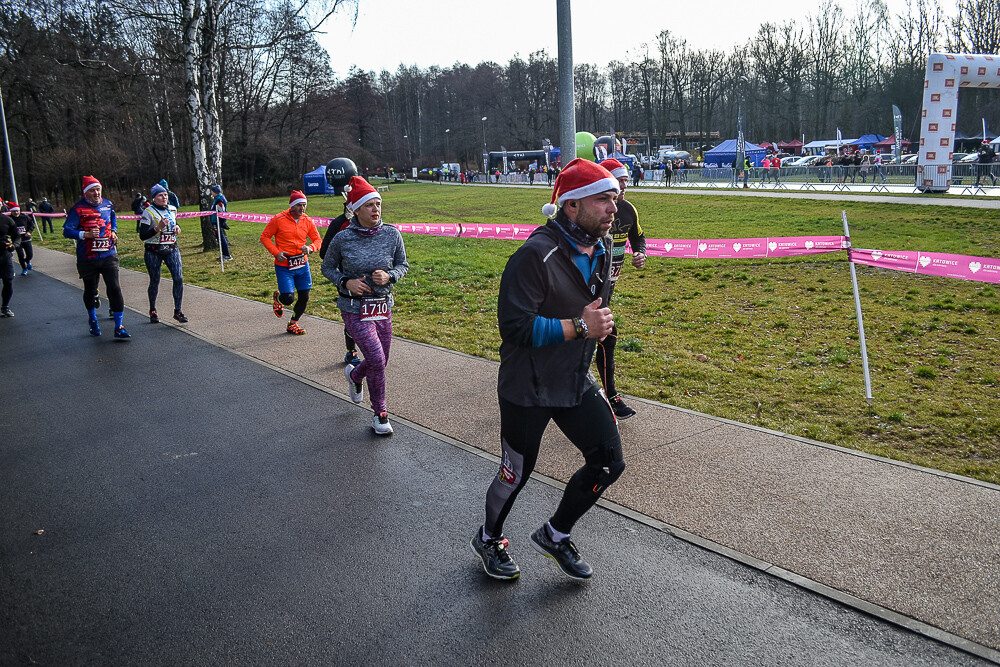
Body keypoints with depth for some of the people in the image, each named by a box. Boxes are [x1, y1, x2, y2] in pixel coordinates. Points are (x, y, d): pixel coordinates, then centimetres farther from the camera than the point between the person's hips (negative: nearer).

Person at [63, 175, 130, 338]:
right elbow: (67, 231, -11)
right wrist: (86, 234, -25)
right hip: (87, 258, -2)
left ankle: (119, 327, -4)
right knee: (90, 291, 14)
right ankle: (93, 320, 39)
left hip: (108, 255, 2)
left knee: (114, 288, -7)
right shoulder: (78, 209, -10)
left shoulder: (108, 205, 5)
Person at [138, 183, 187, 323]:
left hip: (172, 249, 4)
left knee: (179, 278, -9)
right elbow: (142, 236, -13)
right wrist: (158, 228, -25)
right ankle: (152, 311, 25)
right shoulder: (148, 212, -9)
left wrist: (177, 228, 4)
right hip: (153, 252, -4)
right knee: (155, 281, 6)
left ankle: (177, 311, 0)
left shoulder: (172, 210, 7)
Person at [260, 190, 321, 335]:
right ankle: (278, 297, 29)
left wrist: (310, 248, -13)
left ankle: (293, 324, 30)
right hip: (284, 266, -4)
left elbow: (317, 240, 9)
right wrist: (276, 252, -13)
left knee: (304, 297, 7)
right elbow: (264, 237, -1)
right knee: (288, 299, -11)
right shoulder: (279, 219, -9)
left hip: (302, 265, 4)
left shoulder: (308, 221, 2)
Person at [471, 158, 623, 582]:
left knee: (609, 462, 4)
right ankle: (488, 539, 40)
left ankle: (554, 535, 27)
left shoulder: (602, 249, 4)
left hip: (577, 383, 7)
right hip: (527, 388, -7)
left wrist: (599, 322, 5)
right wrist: (578, 327, -27)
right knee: (517, 472, 10)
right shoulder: (537, 255, -24)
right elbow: (514, 326, -27)